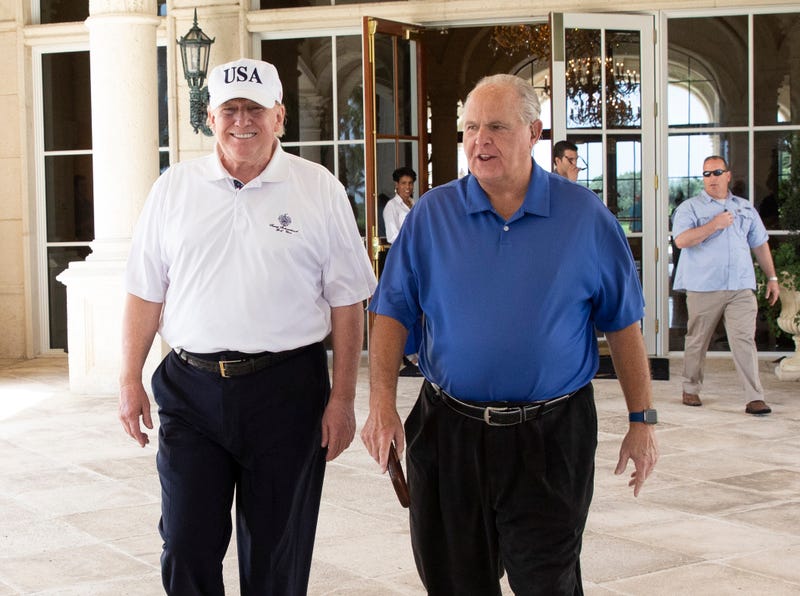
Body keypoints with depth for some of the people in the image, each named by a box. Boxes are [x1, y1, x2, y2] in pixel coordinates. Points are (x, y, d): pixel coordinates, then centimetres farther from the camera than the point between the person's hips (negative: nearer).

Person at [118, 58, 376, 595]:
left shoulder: (320, 190, 1)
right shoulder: (174, 189, 7)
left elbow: (346, 304, 1)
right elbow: (145, 293, 11)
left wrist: (342, 399, -3)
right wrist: (130, 380, 5)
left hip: (286, 389, -1)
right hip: (191, 388, 2)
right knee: (187, 548, 1)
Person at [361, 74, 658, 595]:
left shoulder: (585, 216, -1)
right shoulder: (432, 214, 2)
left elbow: (623, 322, 3)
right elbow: (393, 312, 2)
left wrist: (643, 419, 1)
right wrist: (382, 404, -9)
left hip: (552, 435, -2)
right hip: (449, 431, 2)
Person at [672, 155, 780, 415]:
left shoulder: (745, 208, 17)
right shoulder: (689, 208, 4)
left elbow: (760, 244, 23)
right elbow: (681, 240, -12)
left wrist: (771, 277, 19)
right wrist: (714, 224, -15)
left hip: (741, 287, 2)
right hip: (703, 287, -2)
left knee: (744, 339, -9)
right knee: (697, 341, 7)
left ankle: (755, 397, -12)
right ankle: (691, 389, 24)